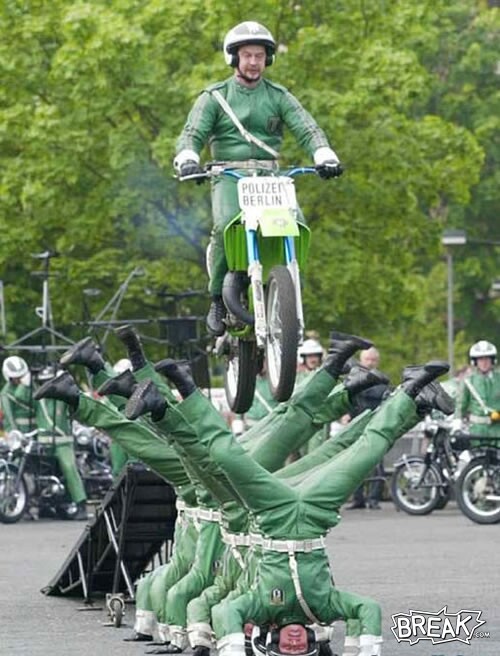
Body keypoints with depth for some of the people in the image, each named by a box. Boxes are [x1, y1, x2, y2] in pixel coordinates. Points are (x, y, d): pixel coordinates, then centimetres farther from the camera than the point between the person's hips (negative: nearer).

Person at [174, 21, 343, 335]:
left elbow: (307, 128, 3)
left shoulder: (279, 97, 14)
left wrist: (325, 155, -18)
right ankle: (218, 299, -14)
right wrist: (187, 159, -23)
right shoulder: (215, 97, 11)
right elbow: (193, 134, 1)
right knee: (226, 227, -31)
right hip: (229, 175, -2)